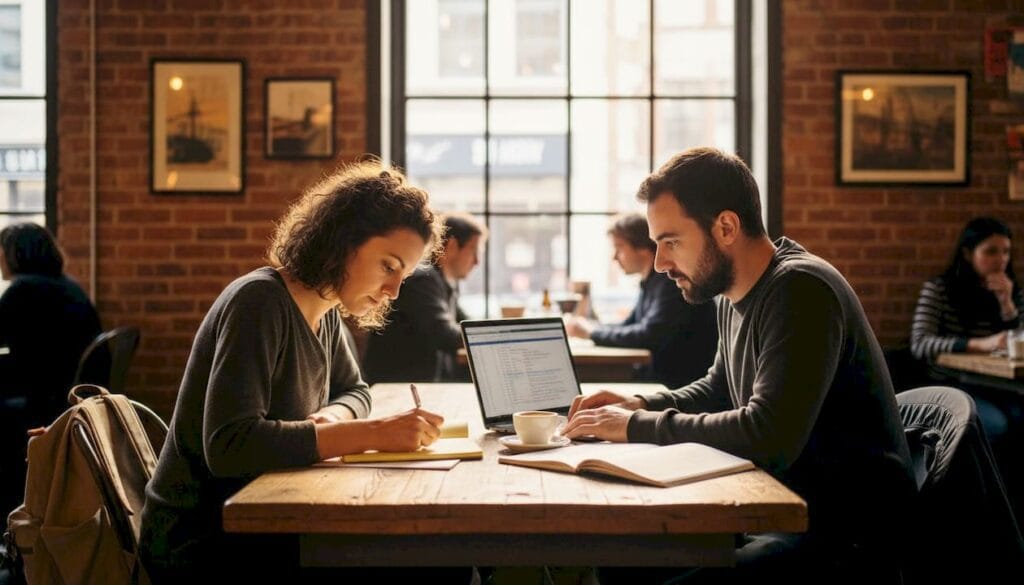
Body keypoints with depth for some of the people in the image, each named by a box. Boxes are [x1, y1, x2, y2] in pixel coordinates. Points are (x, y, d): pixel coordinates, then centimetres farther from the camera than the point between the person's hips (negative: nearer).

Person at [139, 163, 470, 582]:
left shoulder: (325, 312, 3)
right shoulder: (259, 302, -22)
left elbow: (353, 391, 19)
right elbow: (228, 445, -31)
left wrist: (334, 416, -6)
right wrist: (373, 434, -33)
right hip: (202, 545, -8)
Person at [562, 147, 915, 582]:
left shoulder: (799, 291, -21)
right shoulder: (735, 295, 7)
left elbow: (769, 437, -30)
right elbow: (718, 389, 24)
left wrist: (639, 428, -20)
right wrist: (641, 406, 6)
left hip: (847, 534, -9)